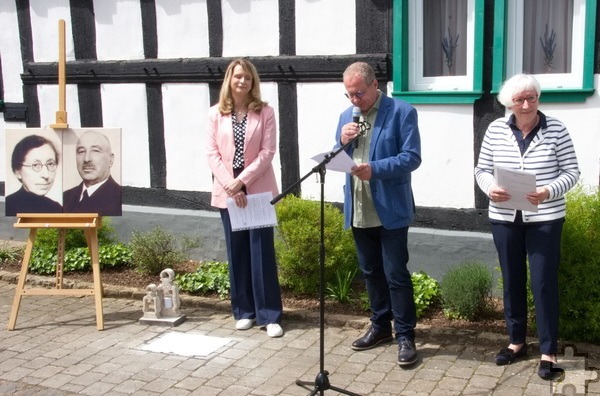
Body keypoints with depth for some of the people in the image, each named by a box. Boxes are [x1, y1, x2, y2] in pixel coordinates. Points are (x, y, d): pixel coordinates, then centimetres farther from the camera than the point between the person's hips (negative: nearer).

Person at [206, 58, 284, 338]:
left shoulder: (265, 112, -1)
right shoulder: (216, 113, 4)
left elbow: (267, 152, -7)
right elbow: (212, 153, 0)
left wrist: (242, 181, -14)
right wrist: (230, 185, -11)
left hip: (258, 190, -2)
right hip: (227, 191, 2)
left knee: (262, 251, -2)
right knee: (236, 252, 8)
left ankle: (269, 315, 4)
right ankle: (244, 311, 20)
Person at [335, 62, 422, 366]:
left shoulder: (402, 112, -8)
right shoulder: (346, 116, 11)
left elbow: (412, 157, -15)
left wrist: (375, 169, -28)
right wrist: (342, 141, -9)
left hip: (390, 209, -6)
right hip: (358, 211, 6)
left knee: (396, 274, -2)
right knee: (371, 272, 16)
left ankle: (405, 335, 9)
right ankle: (380, 326, 31)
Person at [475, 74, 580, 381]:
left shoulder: (556, 129, -6)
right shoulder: (496, 129, 1)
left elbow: (571, 172, -4)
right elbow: (482, 169, 6)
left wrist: (548, 192, -22)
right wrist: (490, 189, -14)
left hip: (545, 219, -3)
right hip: (504, 218, 3)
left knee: (544, 283, -1)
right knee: (512, 281, 13)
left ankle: (548, 352, 12)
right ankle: (517, 341, 30)